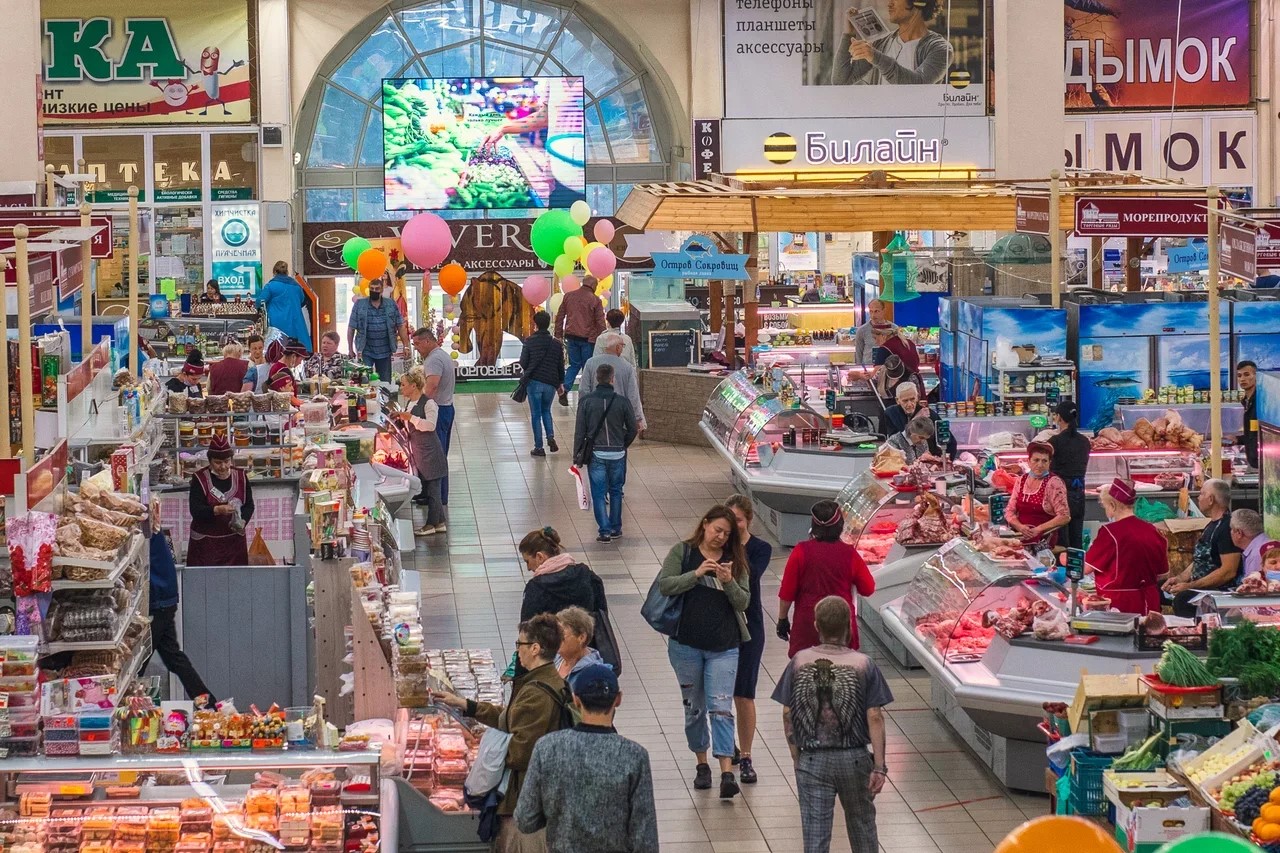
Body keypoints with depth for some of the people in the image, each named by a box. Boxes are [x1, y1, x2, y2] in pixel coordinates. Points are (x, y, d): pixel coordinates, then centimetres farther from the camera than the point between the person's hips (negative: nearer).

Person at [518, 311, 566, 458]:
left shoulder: (530, 341, -8)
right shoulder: (557, 344, 1)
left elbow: (523, 362, -5)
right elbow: (561, 365, 7)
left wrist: (526, 373, 17)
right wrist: (561, 383, 19)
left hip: (534, 381, -3)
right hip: (551, 383, 3)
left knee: (536, 414, 5)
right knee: (546, 410, 23)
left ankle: (539, 447, 5)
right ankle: (551, 437, 1)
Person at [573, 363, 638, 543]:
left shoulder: (586, 401, -6)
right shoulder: (622, 402, -5)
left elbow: (579, 431, -4)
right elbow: (632, 429, 1)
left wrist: (577, 456, 4)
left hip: (595, 454, -1)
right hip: (617, 454, 1)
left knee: (598, 493, 4)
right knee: (615, 491, 16)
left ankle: (605, 530, -3)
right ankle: (616, 528, 20)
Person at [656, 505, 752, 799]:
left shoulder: (735, 560, 5)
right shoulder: (682, 552, 1)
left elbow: (744, 602, 2)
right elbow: (664, 585, -10)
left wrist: (729, 582, -17)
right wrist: (697, 574, -21)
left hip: (724, 648, 0)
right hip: (686, 644, 0)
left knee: (721, 707, -10)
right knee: (694, 707, 11)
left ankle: (727, 773, -17)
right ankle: (702, 764, 27)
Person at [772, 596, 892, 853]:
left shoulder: (799, 662, -3)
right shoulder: (863, 665, -6)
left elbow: (787, 714, -1)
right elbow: (875, 718, -8)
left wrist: (796, 758, 9)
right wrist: (879, 766, -6)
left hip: (812, 761, 0)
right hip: (854, 759, 0)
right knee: (862, 825, 19)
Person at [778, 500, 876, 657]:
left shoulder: (801, 551, -9)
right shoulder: (849, 554, -5)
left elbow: (787, 592, -4)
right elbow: (867, 589, 4)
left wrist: (782, 619, 8)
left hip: (807, 623, -1)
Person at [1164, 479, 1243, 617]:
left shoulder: (1227, 527, -14)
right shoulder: (1211, 526, 19)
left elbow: (1228, 571, -21)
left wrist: (1190, 586, -19)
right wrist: (1179, 578, 7)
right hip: (1200, 588, 10)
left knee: (1182, 599, -33)